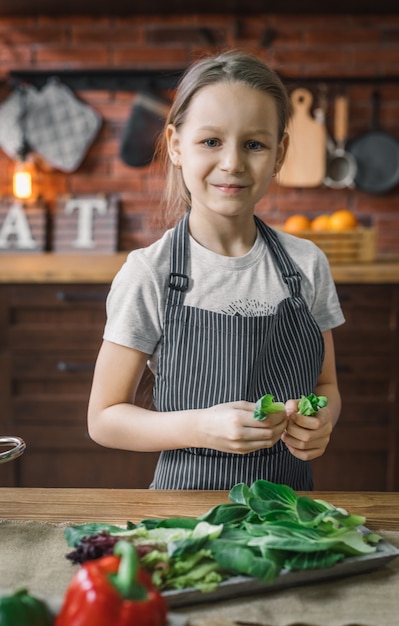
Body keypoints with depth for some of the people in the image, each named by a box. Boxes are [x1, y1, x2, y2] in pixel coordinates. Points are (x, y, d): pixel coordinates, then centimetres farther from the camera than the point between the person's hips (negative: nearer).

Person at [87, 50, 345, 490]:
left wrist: (320, 422, -10)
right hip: (188, 499, -4)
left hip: (290, 495, 5)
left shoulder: (306, 263, 1)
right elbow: (104, 419, -5)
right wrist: (202, 428, -20)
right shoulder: (149, 274, -9)